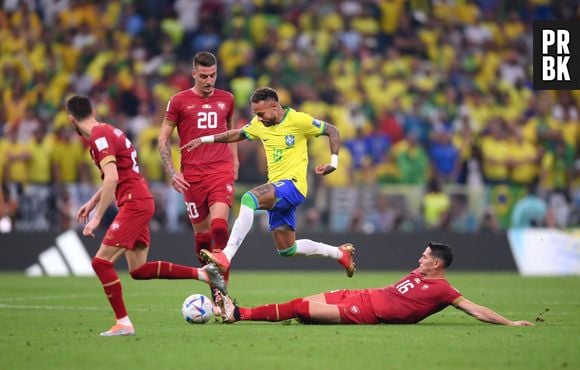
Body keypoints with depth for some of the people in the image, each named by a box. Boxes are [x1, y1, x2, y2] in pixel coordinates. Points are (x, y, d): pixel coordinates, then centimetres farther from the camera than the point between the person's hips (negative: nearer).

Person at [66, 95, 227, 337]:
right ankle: (202, 273, 14)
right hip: (141, 202, 10)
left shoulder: (99, 136, -13)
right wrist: (92, 202, 29)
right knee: (139, 270, 12)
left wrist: (96, 218, -21)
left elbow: (112, 179, -23)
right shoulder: (106, 131, 17)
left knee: (101, 262, -9)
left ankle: (123, 323, -8)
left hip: (134, 204, -10)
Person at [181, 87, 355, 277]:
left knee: (249, 199, -32)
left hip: (293, 185, -8)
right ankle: (340, 253, 30)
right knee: (286, 250, 10)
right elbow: (237, 134, 25)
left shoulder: (298, 120, -9)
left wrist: (334, 163, -10)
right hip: (277, 191, 8)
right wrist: (204, 139, 19)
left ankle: (225, 257, -38)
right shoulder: (259, 124, 9)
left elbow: (333, 131, -1)